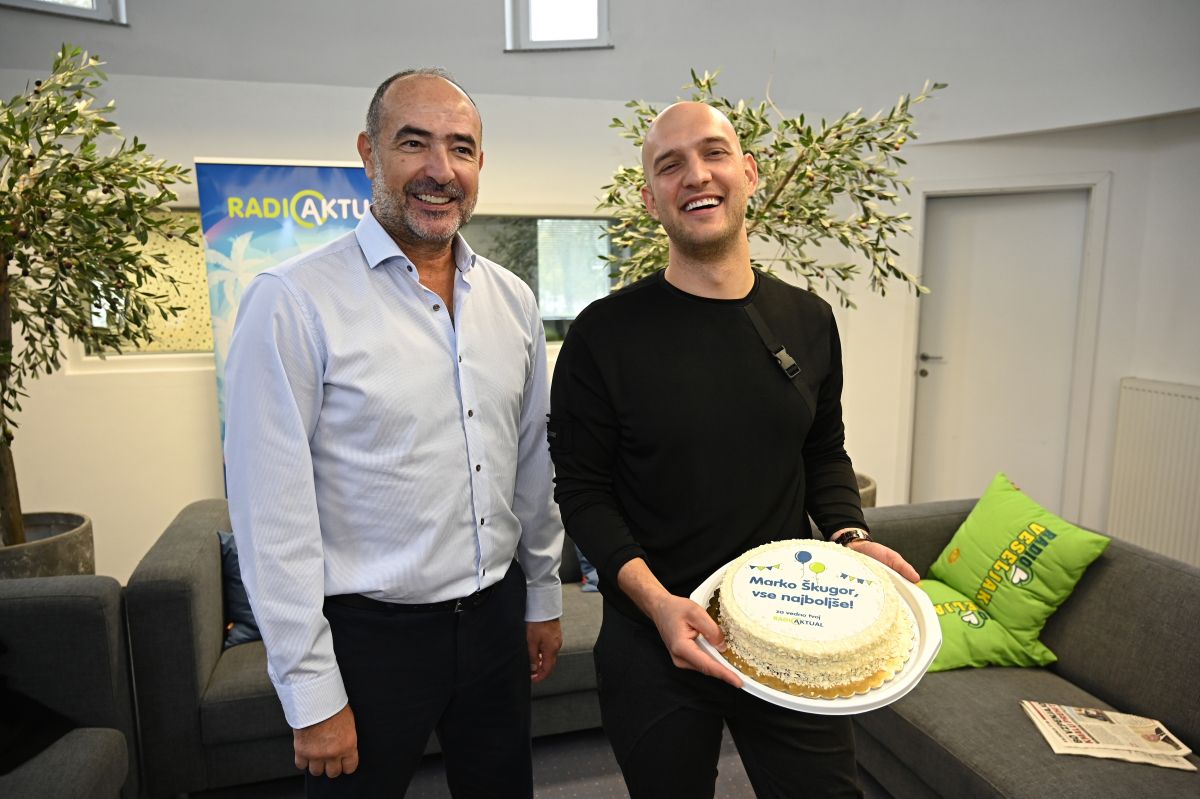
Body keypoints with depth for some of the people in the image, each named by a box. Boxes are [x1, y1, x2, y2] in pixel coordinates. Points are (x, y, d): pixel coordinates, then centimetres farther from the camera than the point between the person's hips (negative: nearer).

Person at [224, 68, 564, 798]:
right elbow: (272, 513, -15)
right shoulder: (294, 301, -15)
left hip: (496, 619, 5)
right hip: (369, 634, -5)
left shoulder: (513, 300, 2)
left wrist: (543, 595, 12)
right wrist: (311, 693, -12)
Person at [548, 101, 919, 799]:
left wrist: (850, 535, -4)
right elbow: (583, 491, -8)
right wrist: (656, 602, -20)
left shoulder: (809, 321, 2)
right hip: (655, 641, -2)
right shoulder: (606, 333, -11)